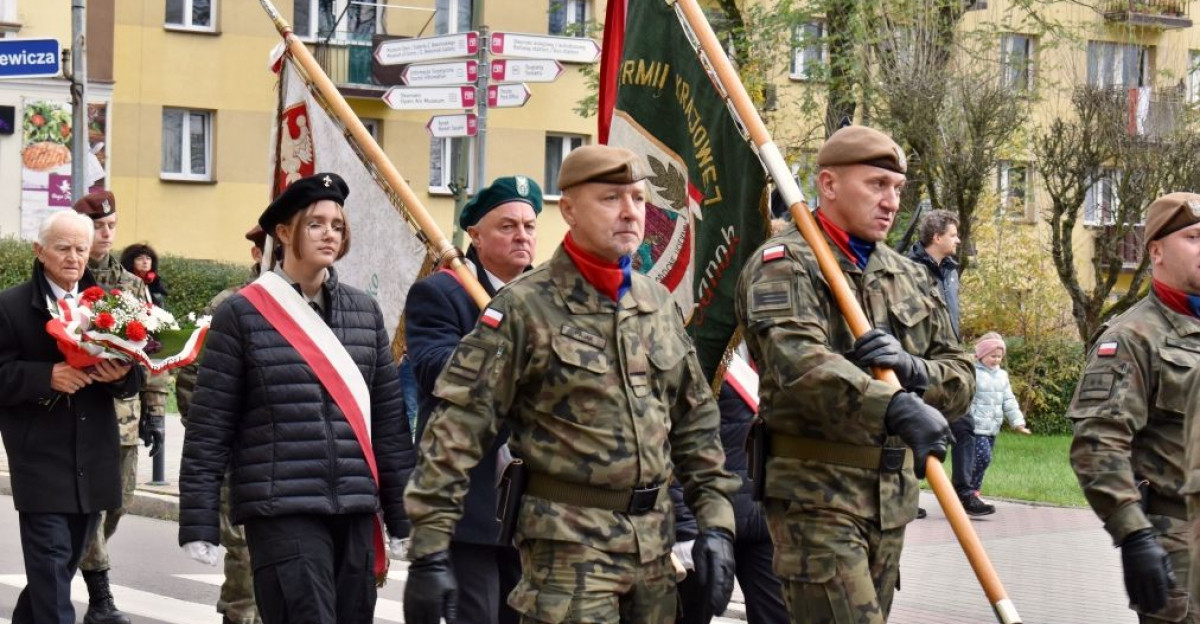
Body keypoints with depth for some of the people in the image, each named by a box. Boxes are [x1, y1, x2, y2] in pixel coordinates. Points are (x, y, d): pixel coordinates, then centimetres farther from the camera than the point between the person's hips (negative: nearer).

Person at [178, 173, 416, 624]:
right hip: (281, 514, -5)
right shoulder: (242, 314, 0)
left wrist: (402, 519, 11)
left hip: (355, 512, 5)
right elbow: (208, 430, -2)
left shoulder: (365, 311, 13)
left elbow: (389, 418, 14)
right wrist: (199, 527, -6)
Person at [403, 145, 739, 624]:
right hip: (568, 542, -7)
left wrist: (715, 519, 10)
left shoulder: (658, 303, 12)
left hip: (654, 538, 7)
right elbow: (457, 426, -12)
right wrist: (430, 551, -16)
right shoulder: (524, 307, -9)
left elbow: (696, 420, 19)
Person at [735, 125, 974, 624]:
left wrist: (913, 369, -13)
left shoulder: (909, 278, 17)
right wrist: (895, 408, -40)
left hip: (893, 495, 8)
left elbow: (962, 377, 12)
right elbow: (799, 360, -26)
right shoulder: (784, 265, -7)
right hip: (815, 491, -7)